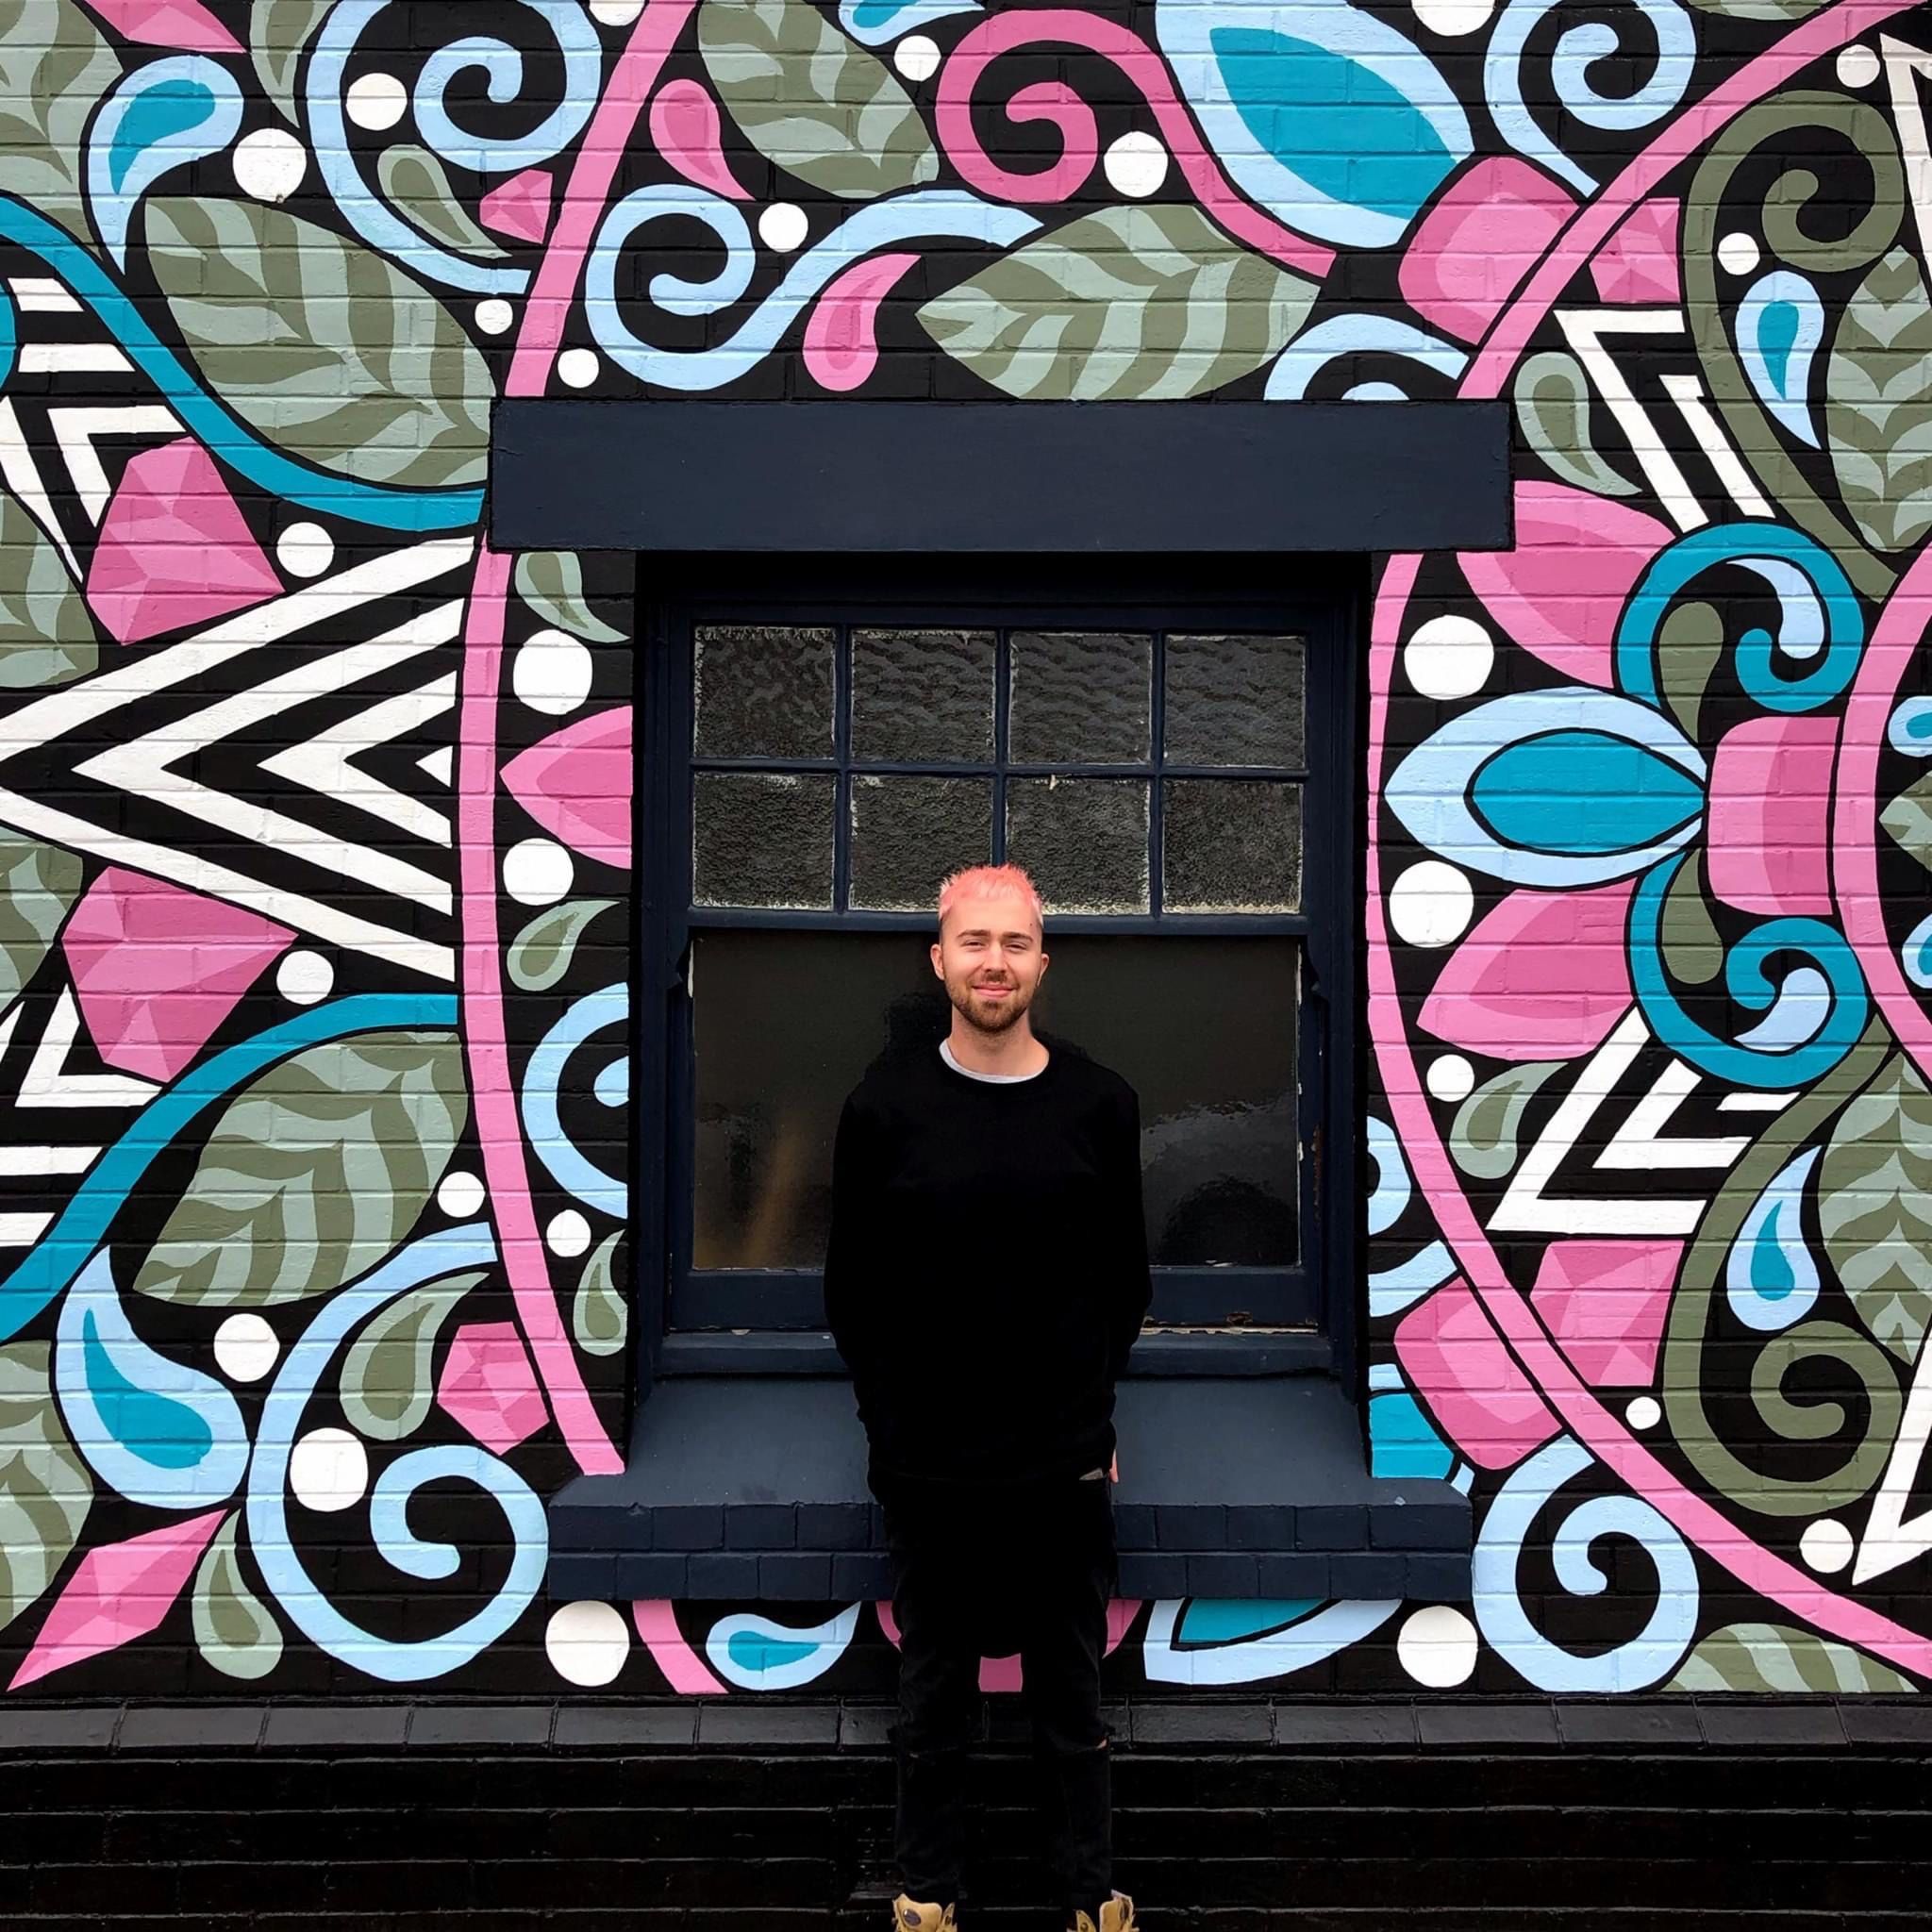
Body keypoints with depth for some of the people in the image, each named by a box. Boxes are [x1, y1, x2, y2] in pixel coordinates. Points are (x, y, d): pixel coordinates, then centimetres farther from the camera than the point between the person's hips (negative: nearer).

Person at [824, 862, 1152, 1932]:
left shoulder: (1099, 1103, -2)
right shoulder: (885, 1104, -4)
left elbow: (1125, 1281, 6)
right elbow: (853, 1290, 2)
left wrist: (1087, 1410, 5)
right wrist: (891, 1420, 2)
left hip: (1065, 1465, 1)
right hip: (927, 1466, 0)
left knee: (1072, 1688, 11)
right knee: (933, 1693, 12)